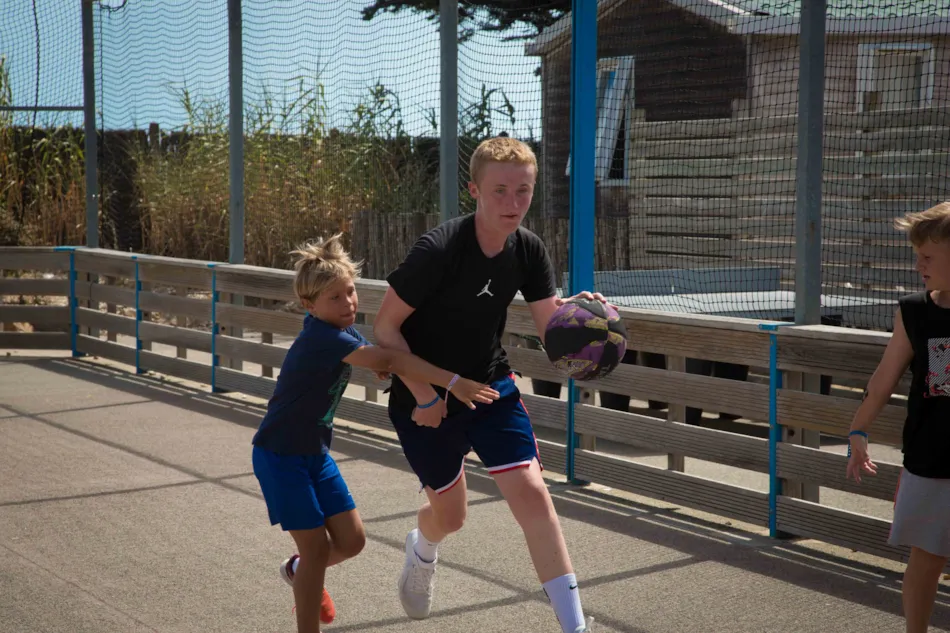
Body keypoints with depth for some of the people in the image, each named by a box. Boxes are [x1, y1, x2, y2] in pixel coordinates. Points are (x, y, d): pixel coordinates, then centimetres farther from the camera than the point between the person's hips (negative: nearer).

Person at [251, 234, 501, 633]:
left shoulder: (344, 333, 1)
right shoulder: (322, 337, -27)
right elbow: (387, 360, -37)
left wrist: (386, 366, -18)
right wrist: (452, 383, -43)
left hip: (315, 452, 8)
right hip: (279, 455, -8)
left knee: (351, 541, 8)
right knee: (317, 545, -7)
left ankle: (298, 571, 37)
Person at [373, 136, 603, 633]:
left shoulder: (528, 251, -9)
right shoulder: (439, 249, -26)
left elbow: (550, 330, -6)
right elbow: (385, 327, -18)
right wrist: (423, 396, -20)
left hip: (491, 386, 4)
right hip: (425, 394, -3)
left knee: (531, 491, -13)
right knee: (450, 514, 12)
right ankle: (421, 550, 52)